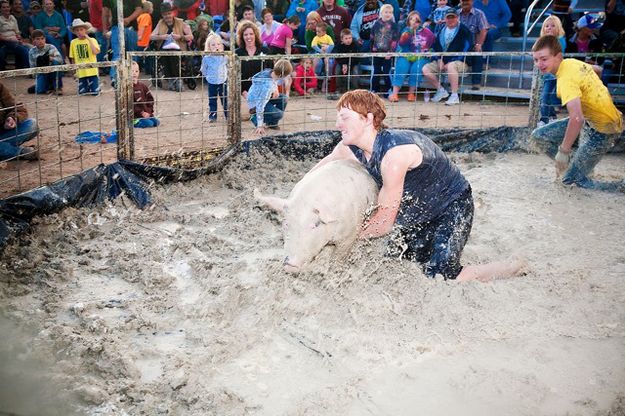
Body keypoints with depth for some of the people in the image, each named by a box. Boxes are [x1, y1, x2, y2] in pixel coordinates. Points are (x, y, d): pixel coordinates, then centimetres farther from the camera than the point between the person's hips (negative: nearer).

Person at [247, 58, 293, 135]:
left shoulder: (270, 72, -14)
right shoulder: (267, 85, -38)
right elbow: (260, 105, -35)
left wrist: (276, 89, -8)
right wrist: (260, 126, -32)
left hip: (262, 97, 9)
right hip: (255, 103, -9)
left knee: (284, 98, 1)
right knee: (279, 114, -21)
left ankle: (272, 123, 11)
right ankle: (255, 118, 0)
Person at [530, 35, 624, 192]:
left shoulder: (566, 78, -28)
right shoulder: (572, 62, -2)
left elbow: (577, 118, -38)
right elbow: (597, 69, 21)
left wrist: (563, 151, -30)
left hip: (602, 130, -9)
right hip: (589, 119, 9)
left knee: (571, 179, -9)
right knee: (538, 136, 5)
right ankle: (575, 164, 19)